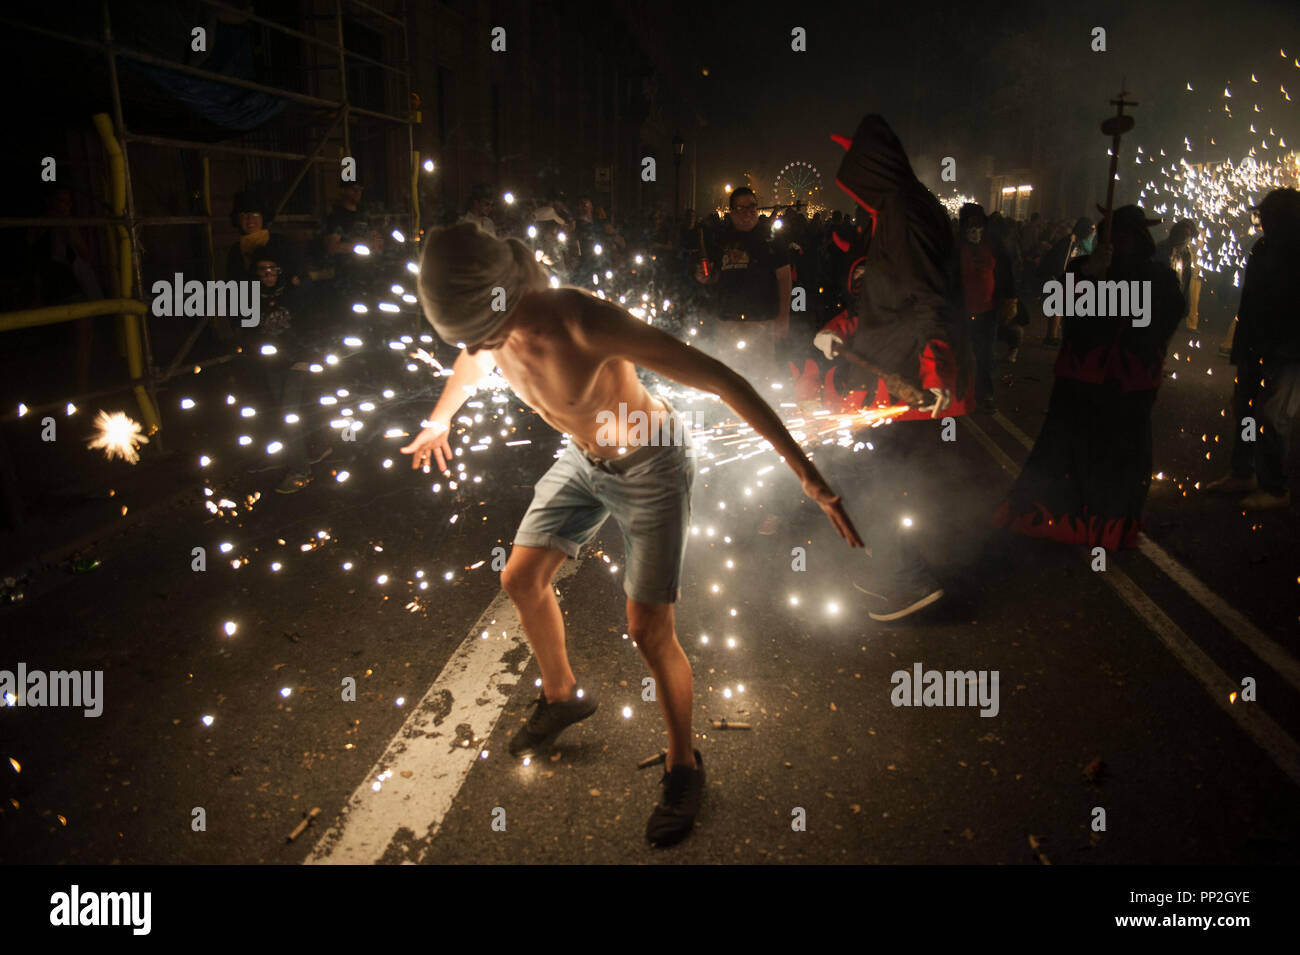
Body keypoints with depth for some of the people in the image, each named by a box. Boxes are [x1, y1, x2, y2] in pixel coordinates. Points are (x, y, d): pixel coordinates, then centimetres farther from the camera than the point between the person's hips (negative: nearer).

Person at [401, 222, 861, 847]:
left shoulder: (585, 321, -38)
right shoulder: (486, 326, -17)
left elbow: (720, 379, -38)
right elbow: (468, 371, 12)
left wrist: (806, 473, -40)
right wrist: (438, 424, 32)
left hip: (651, 463, -6)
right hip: (583, 460, 7)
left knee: (648, 629, -6)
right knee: (522, 579, 12)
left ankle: (683, 767, 18)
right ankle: (562, 696, 39)